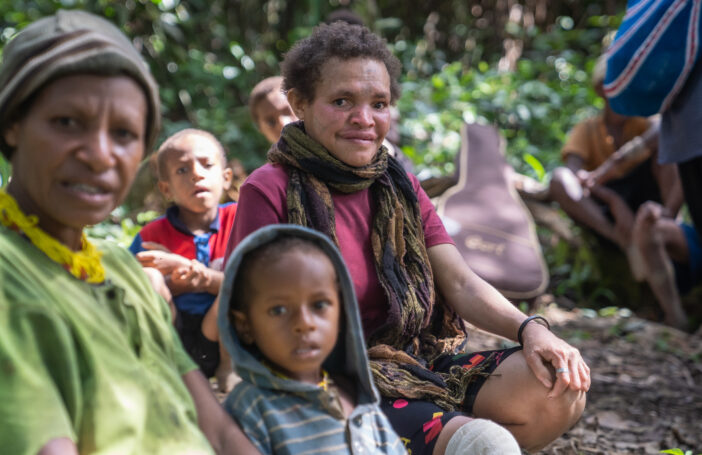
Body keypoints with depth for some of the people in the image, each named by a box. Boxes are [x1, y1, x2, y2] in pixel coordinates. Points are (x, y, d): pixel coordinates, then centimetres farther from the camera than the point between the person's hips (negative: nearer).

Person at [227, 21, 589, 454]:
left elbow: (461, 283, 5)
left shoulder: (400, 187, 14)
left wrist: (530, 329, -15)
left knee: (560, 385, -16)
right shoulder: (270, 191, -6)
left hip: (422, 366, 7)